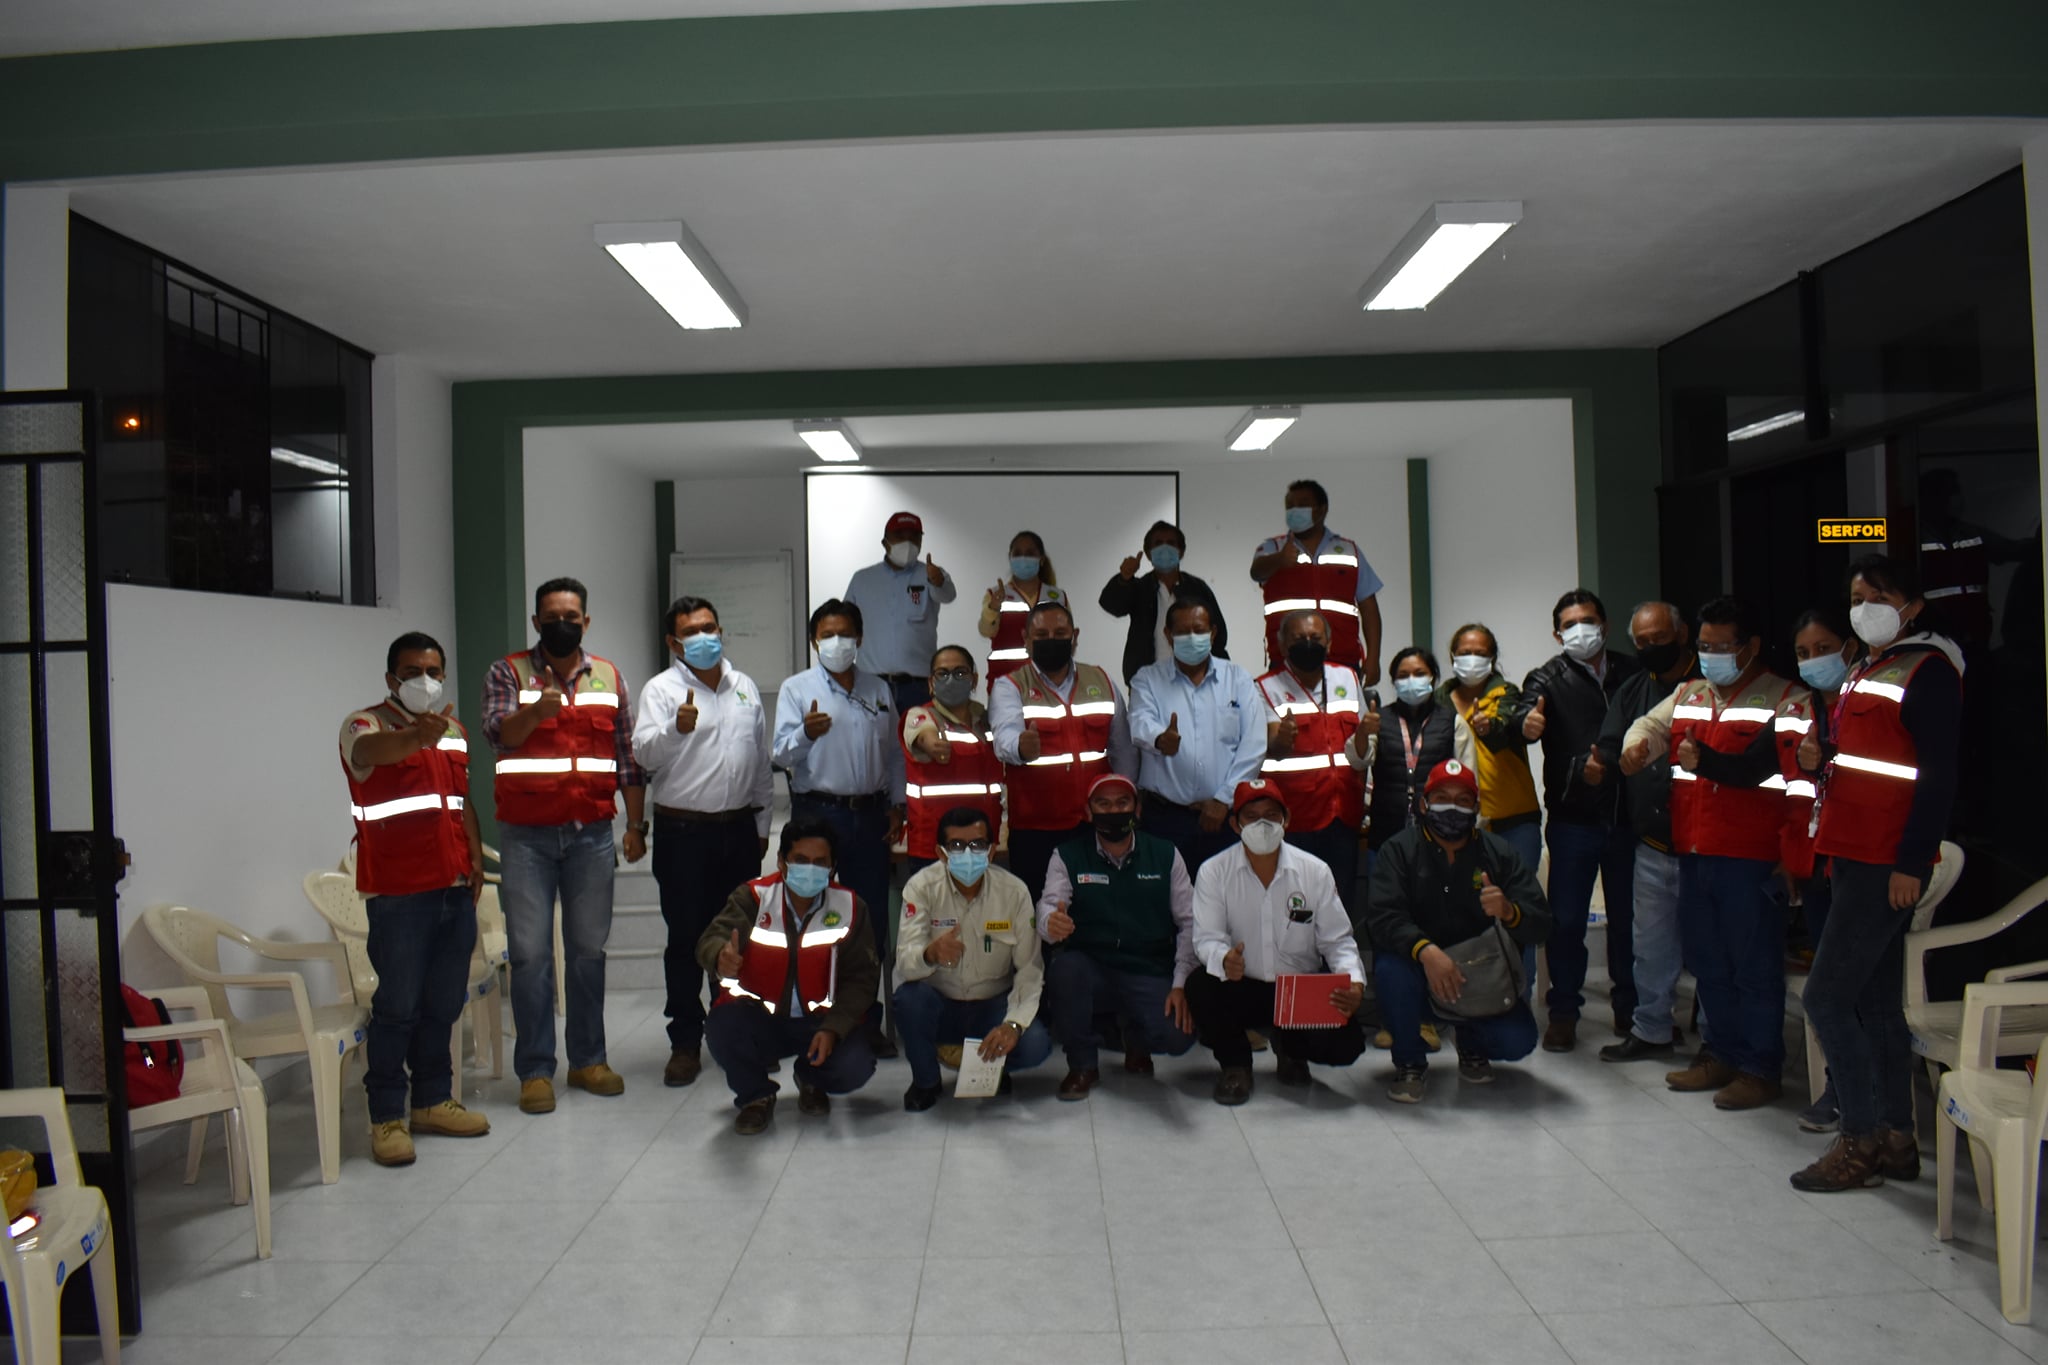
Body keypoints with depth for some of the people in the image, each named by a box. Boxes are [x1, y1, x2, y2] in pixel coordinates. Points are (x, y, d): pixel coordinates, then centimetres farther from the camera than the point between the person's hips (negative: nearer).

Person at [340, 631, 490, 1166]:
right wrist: (416, 736, -52)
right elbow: (368, 750, -31)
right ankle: (387, 1117, 6)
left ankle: (433, 1100, 24)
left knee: (443, 1004, 13)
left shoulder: (453, 729, 15)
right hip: (398, 893, -6)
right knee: (397, 1007, -3)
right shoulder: (367, 725, -6)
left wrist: (475, 857, 15)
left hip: (454, 888, 7)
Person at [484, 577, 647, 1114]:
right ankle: (535, 1070, 10)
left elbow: (628, 757, 10)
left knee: (589, 949, 9)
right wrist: (537, 711, -37)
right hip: (526, 834, -2)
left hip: (592, 833, 3)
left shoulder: (609, 678, 9)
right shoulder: (508, 673, 1)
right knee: (530, 953, 0)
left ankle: (588, 1059, 21)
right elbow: (497, 732, -17)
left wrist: (636, 824, 4)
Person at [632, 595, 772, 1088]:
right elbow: (644, 754, -17)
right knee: (686, 939, 2)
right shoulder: (662, 689, -2)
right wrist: (676, 727, -37)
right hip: (683, 832, -4)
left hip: (739, 830, 4)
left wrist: (762, 822, 16)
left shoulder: (746, 688, 12)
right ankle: (685, 1042, 10)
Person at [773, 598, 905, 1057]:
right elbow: (781, 754, -8)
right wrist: (806, 734, -28)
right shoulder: (797, 688, 2)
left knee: (872, 922, 6)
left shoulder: (879, 690, 14)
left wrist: (897, 805, 9)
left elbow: (894, 754, 18)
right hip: (817, 812, -3)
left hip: (870, 815, 4)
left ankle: (868, 1022, 18)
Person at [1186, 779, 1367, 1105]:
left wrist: (1354, 981, -22)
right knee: (1200, 985, -32)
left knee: (1345, 1045, -22)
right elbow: (1207, 937, -13)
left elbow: (1337, 940, -2)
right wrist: (1224, 959, -38)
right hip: (1242, 989, -1)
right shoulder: (1214, 872, -6)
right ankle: (1235, 1064, 0)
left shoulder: (1315, 871, -3)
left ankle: (1290, 1047, 18)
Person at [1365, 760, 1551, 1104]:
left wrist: (1509, 911, -33)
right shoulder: (1399, 850, -6)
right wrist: (1426, 950, -42)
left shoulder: (1499, 853, 0)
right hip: (1418, 975, -2)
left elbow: (1540, 925, -9)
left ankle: (1473, 1046, 19)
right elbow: (1383, 916, -22)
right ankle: (1409, 1063, -6)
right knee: (1391, 968, -33)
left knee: (1518, 1041, -21)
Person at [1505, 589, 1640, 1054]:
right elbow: (1523, 712, -17)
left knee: (1627, 915, 12)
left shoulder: (1632, 673, 9)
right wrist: (1525, 723, -42)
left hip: (1627, 816, 2)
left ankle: (1628, 1006, 28)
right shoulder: (1549, 677, 2)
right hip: (1573, 818, -2)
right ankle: (1563, 1011, 13)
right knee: (1566, 919, 1)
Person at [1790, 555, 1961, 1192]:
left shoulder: (1927, 669, -9)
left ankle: (1860, 1141, 1)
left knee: (1825, 994, -9)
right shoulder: (1864, 674, 18)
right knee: (1875, 1001, 12)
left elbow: (1939, 775, -15)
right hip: (1853, 855, 9)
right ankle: (1896, 1141, 20)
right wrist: (1820, 759, 2)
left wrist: (1910, 863, -19)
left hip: (1888, 864, -9)